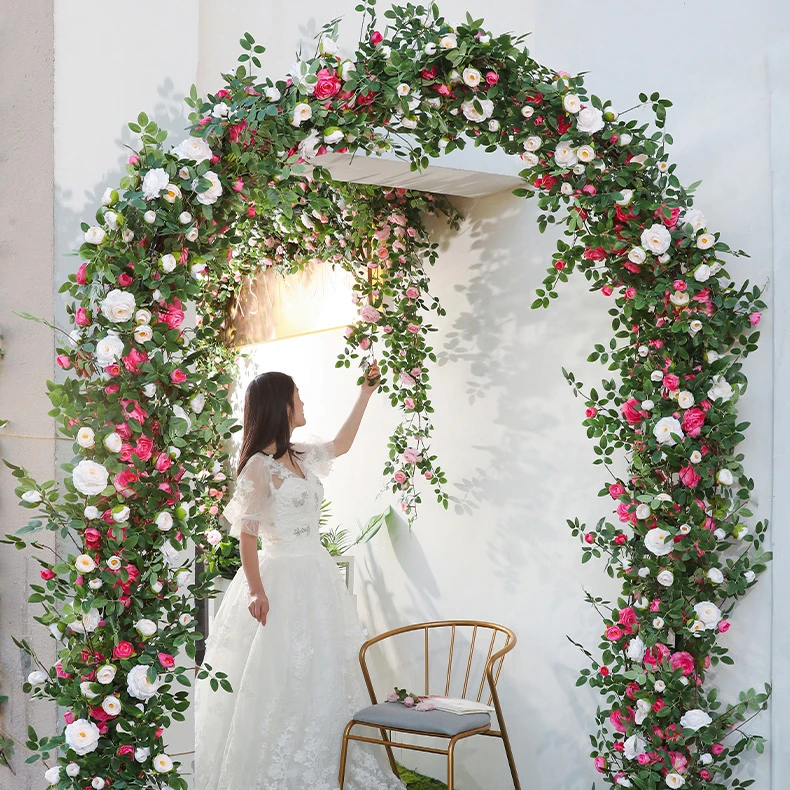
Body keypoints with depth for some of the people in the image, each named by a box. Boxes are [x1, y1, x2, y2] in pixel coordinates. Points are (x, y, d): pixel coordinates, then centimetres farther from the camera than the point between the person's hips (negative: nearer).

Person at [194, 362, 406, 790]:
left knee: (322, 680, 10)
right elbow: (245, 534, -14)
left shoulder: (299, 455, 10)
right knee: (278, 681, -6)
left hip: (315, 577, 9)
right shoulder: (258, 466, -12)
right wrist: (255, 591, -22)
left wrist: (365, 393, 32)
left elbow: (340, 445, 30)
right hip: (282, 580, -8)